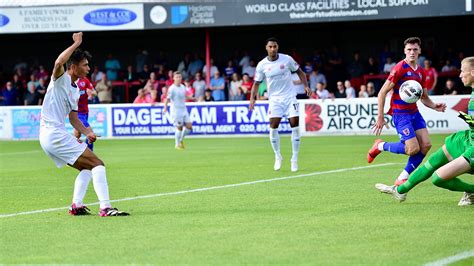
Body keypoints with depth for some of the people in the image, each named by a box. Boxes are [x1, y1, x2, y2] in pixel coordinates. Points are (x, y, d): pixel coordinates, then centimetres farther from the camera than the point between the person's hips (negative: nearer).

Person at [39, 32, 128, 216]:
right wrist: (76, 44, -22)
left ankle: (76, 205, 10)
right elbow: (59, 63, -32)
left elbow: (73, 118, 21)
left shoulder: (75, 90, 19)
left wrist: (86, 132, 3)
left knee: (87, 168, 20)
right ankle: (105, 208, -20)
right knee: (97, 164, -11)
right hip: (55, 134, -10)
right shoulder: (61, 79, -8)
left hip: (48, 137, 10)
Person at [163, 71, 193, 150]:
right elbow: (168, 98, -22)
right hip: (176, 110, -7)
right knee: (179, 128, -3)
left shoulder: (183, 87, 8)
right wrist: (165, 107, -36)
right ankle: (177, 144, 14)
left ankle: (181, 140, 22)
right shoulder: (172, 88, -14)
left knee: (189, 126, 1)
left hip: (184, 110, 7)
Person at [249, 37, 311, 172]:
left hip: (290, 97, 0)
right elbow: (256, 83, 3)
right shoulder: (262, 65, -3)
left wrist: (306, 86, -3)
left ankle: (294, 159, 2)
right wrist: (252, 98, -11)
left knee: (295, 125, -8)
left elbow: (299, 72, 9)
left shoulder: (287, 59, -4)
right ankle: (277, 157, 8)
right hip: (274, 99, 0)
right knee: (273, 127, -11)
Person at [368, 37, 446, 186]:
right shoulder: (400, 68, -13)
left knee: (425, 145, -6)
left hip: (414, 112, 8)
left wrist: (434, 106, -1)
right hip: (400, 113, -8)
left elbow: (424, 97, 21)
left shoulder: (421, 72, 11)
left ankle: (403, 178, 6)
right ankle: (380, 146, 9)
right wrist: (380, 117, -17)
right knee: (413, 148, -15)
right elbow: (383, 92, -13)